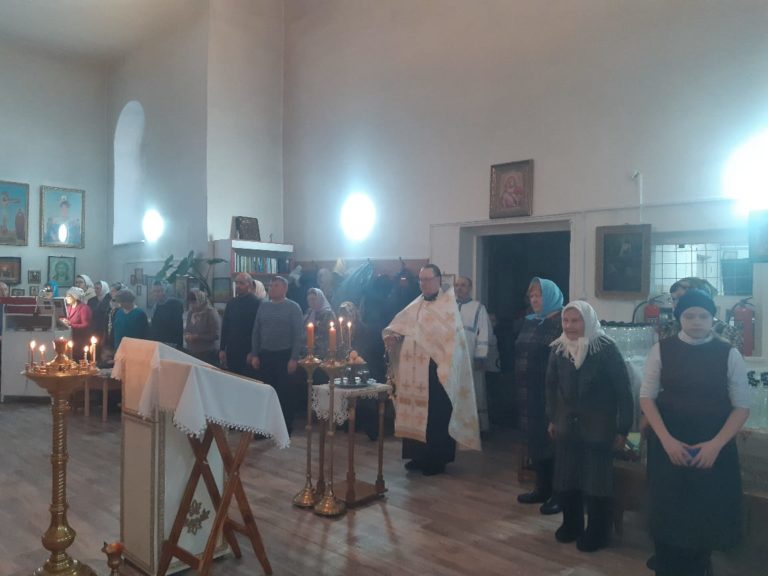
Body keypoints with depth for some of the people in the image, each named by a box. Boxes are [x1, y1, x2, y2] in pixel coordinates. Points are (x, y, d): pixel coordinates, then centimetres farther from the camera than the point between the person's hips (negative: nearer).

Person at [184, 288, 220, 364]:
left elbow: (215, 335, -11)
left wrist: (197, 337, -15)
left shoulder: (211, 313, -10)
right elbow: (187, 329, 20)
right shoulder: (190, 313, 9)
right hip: (192, 352, 5)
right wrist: (187, 335, -3)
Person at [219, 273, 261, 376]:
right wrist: (222, 349, 9)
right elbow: (224, 327, 14)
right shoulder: (231, 303, 10)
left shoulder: (256, 303, -10)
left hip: (248, 351, -6)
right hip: (231, 350, 6)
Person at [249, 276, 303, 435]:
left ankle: (286, 427, 14)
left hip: (284, 355, -4)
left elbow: (298, 334, -9)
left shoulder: (293, 307, -4)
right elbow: (256, 332, 9)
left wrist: (294, 358, -14)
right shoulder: (263, 306, 8)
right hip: (265, 355, 4)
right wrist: (254, 355, 3)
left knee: (284, 392, 3)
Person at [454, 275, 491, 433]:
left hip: (471, 360, -4)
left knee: (475, 395, 2)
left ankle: (479, 426, 12)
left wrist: (480, 357, -12)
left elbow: (483, 334, -7)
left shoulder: (478, 308, -3)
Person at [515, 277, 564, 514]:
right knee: (534, 440, 13)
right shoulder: (529, 323, 13)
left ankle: (558, 494, 14)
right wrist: (519, 384, 15)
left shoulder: (562, 323, -11)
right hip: (529, 393, 8)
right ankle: (542, 488, 27)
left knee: (552, 442, 0)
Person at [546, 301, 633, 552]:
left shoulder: (606, 349, -16)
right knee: (565, 478, 12)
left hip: (598, 427, -4)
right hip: (567, 425, 4)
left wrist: (623, 429, -11)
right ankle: (571, 524, 33)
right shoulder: (558, 349, -2)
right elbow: (551, 386, 10)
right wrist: (552, 419, 12)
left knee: (596, 480, 7)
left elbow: (623, 390, -12)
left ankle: (596, 533, 25)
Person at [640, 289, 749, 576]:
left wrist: (716, 444, -14)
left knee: (707, 517, 9)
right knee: (668, 516, 7)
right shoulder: (661, 350, -3)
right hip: (668, 447, 0)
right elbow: (646, 397, -2)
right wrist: (666, 440, -12)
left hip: (714, 450, 0)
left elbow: (742, 406, -2)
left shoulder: (729, 354, -3)